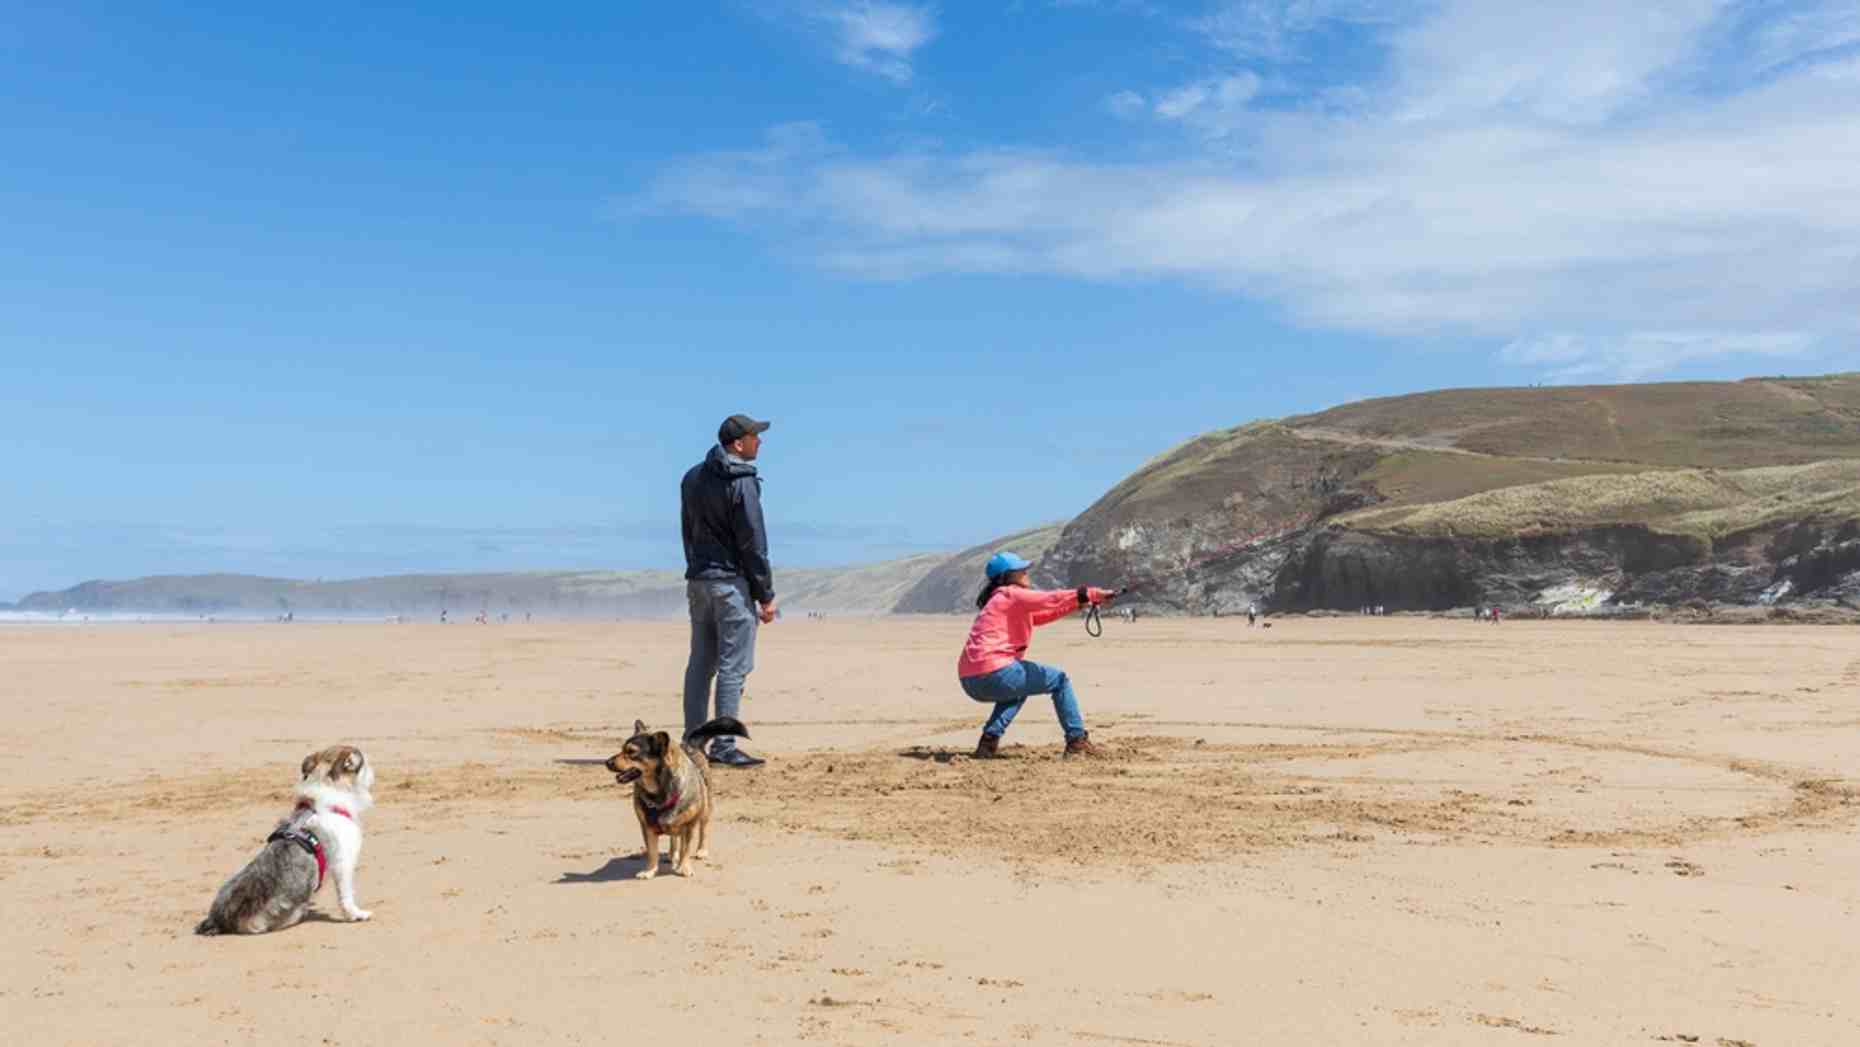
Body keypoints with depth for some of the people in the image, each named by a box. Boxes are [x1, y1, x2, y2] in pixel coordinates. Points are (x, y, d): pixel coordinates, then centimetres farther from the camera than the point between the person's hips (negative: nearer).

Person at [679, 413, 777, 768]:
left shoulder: (692, 477, 12)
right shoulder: (741, 483, -13)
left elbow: (687, 532, 15)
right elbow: (753, 543, -13)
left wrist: (697, 570, 18)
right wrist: (766, 595, -8)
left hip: (697, 581, 8)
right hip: (731, 582, -8)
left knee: (700, 663, 12)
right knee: (732, 666, -4)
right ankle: (723, 747, -5)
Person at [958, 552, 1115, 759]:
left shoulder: (998, 600, 24)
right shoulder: (1011, 595, -2)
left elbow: (1042, 615, 28)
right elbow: (1052, 600, -12)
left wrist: (1079, 602, 22)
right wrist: (1092, 593, -8)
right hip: (994, 674, -9)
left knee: (1018, 688, 37)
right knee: (1059, 680, 7)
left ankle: (989, 740, 19)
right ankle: (1077, 742, 7)